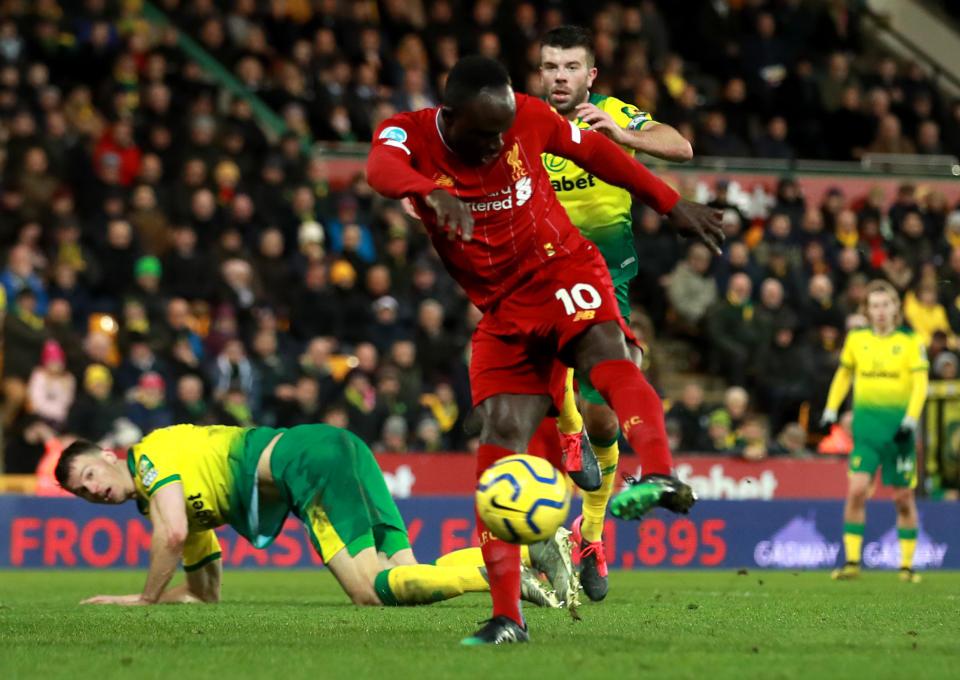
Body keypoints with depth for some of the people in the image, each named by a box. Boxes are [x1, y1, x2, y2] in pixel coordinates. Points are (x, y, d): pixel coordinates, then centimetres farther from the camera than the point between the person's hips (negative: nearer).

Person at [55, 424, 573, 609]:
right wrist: (120, 600, 30)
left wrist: (146, 598, 4)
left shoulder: (151, 452, 4)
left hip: (311, 457, -8)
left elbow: (173, 534, -11)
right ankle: (534, 550, -19)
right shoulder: (187, 504, 30)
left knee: (371, 590, -22)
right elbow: (205, 592, 32)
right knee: (402, 581, -6)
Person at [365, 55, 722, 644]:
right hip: (503, 310, 2)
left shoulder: (527, 117, -10)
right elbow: (383, 167, -39)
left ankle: (661, 477, -58)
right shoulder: (410, 133, -13)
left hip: (563, 270, -2)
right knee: (500, 434, -10)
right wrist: (433, 193, -61)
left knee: (605, 350, -34)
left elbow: (595, 151, 9)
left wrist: (671, 204, 13)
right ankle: (508, 616, -7)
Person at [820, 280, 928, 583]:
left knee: (903, 498, 3)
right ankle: (852, 561, -8)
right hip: (866, 425, 1)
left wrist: (911, 419, -17)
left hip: (899, 427, -1)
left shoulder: (910, 342, 0)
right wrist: (830, 410, 13)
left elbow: (920, 382, -5)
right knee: (857, 490, -12)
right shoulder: (856, 339, 7)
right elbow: (844, 374, 21)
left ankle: (907, 564, 14)